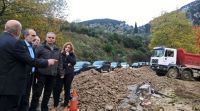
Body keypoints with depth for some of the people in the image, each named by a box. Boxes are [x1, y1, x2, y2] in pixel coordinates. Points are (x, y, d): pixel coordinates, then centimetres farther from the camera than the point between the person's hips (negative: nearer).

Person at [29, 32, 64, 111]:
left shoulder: (57, 50, 13)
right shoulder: (40, 48, -2)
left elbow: (60, 62, 16)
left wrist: (61, 73, 12)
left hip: (52, 75, 5)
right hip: (42, 74, -4)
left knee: (48, 93, 14)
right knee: (37, 93, 0)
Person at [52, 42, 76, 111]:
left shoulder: (72, 55, 6)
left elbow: (74, 62, -10)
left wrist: (68, 55, -13)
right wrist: (67, 65, -12)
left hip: (69, 74, 1)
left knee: (67, 89, 8)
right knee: (57, 89, -1)